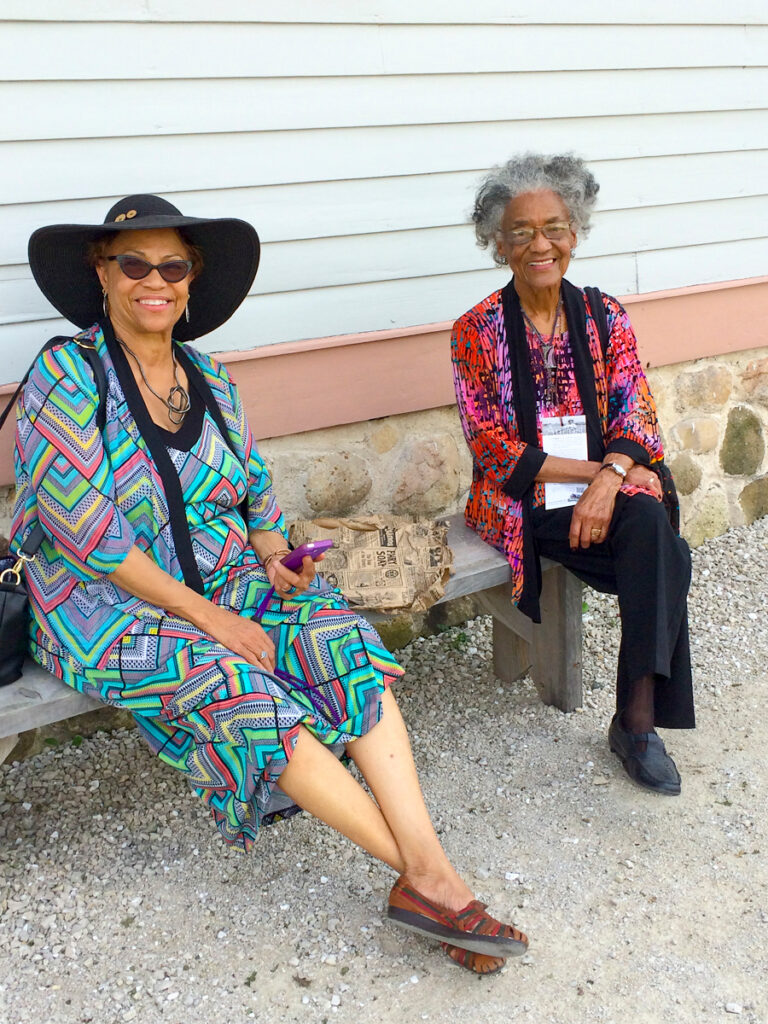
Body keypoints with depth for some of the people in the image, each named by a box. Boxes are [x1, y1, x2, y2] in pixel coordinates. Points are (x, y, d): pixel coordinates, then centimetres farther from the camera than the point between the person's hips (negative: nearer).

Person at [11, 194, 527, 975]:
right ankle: (421, 873, -22)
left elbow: (259, 494, 15)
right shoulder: (66, 376, -9)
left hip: (227, 584, 5)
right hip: (107, 608, -5)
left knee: (346, 642, -20)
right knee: (237, 690, -30)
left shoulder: (211, 382, 10)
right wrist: (208, 617, -20)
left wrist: (274, 555, -8)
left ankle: (429, 875, -26)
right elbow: (87, 531, -18)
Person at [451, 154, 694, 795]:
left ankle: (638, 718, -27)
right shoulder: (477, 331, -2)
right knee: (664, 557, -26)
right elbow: (489, 443, -8)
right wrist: (587, 469, -16)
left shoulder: (606, 317, 8)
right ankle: (639, 719, -14)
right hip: (522, 503, -3)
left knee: (650, 522, -32)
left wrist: (609, 478, -21)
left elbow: (634, 415, 1)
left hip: (610, 486, 3)